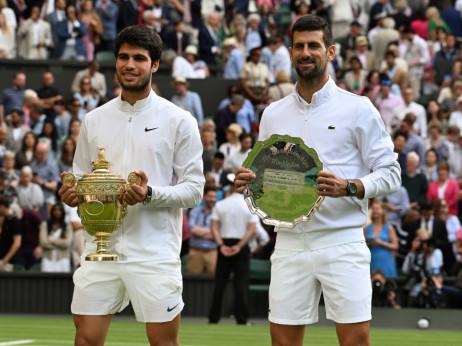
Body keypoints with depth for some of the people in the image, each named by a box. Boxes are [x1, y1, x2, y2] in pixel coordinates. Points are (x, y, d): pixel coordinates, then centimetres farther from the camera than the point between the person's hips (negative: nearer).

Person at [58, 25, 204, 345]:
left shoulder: (179, 121, 0)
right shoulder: (94, 120, 12)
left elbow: (194, 190, -4)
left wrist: (150, 194, -21)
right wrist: (73, 194, -4)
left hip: (155, 253, -3)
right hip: (101, 245, 3)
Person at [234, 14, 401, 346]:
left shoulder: (358, 109, 1)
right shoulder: (273, 114, 14)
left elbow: (390, 173, -1)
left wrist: (348, 187, -19)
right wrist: (250, 183, -2)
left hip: (342, 241, -4)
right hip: (290, 242, 4)